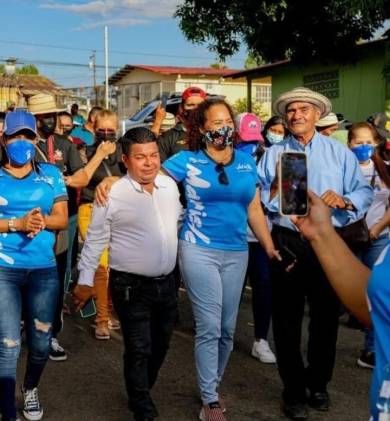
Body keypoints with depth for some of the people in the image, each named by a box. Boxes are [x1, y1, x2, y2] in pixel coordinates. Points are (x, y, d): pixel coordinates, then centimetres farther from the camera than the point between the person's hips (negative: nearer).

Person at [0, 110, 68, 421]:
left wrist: (41, 220, -16)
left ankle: (31, 389, 41)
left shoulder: (51, 174, 8)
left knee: (41, 342, 12)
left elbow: (62, 219, 4)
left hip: (44, 270, 3)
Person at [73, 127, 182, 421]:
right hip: (131, 286, -6)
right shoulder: (112, 194, -15)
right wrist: (85, 280, -3)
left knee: (161, 344, 19)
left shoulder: (170, 185, 1)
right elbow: (95, 240, -6)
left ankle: (141, 392, 42)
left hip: (166, 283, 6)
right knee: (139, 350, -1)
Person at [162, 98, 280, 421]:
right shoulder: (187, 160, -4)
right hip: (199, 251, -4)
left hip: (236, 253, 4)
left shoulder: (247, 161, 7)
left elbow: (254, 209, 11)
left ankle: (213, 385, 32)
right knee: (209, 328, -3)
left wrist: (271, 248, 10)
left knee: (227, 328, 12)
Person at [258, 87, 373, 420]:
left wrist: (344, 201, -18)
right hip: (287, 244, 0)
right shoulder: (273, 155, 7)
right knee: (287, 318, 5)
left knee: (326, 316, 10)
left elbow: (364, 192, 1)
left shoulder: (340, 153, 7)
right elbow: (258, 203, 1)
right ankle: (293, 391, 20)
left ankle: (319, 384, 30)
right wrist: (277, 183, -16)